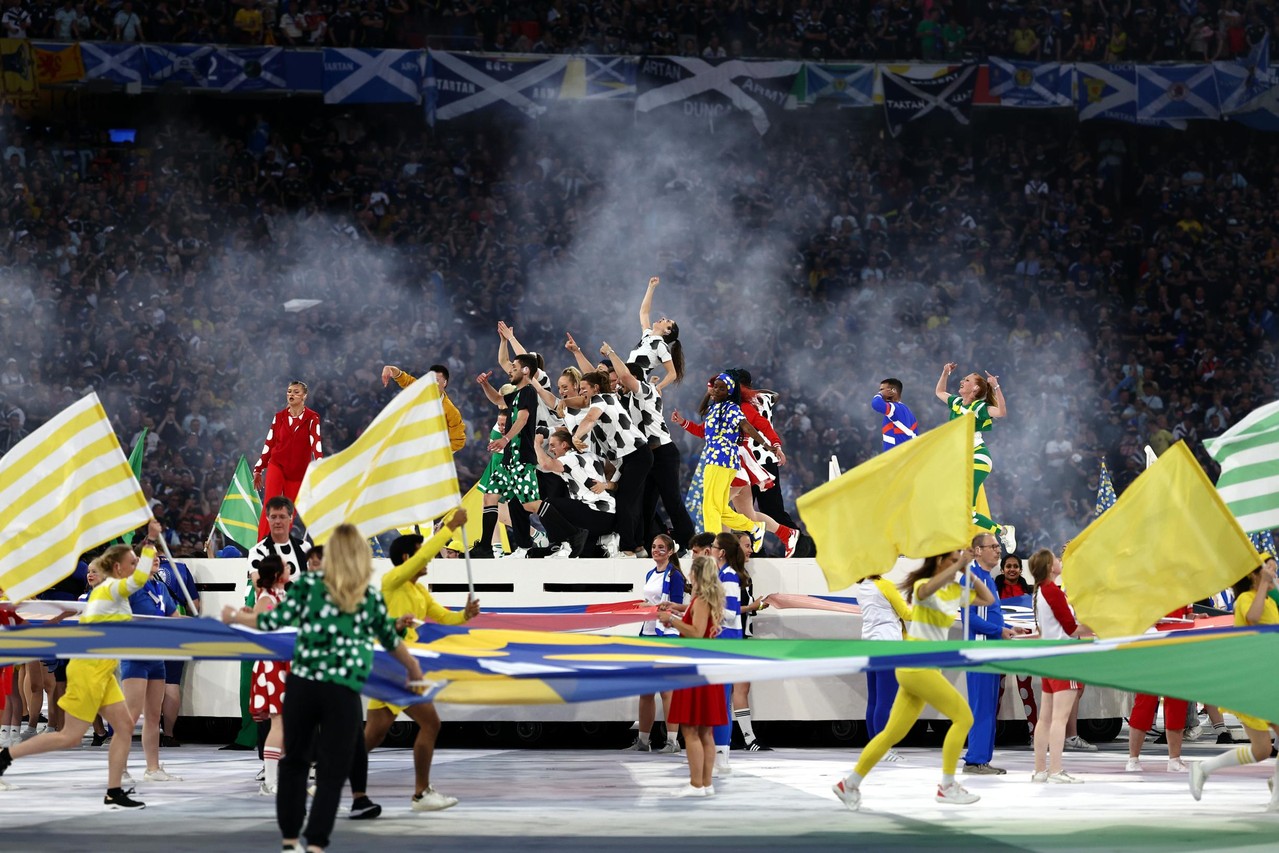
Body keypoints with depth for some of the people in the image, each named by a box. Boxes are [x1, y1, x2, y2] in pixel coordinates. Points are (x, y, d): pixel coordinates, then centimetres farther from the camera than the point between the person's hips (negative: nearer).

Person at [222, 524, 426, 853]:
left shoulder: (308, 583, 2)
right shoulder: (372, 597, 6)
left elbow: (277, 620, -1)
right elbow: (391, 642, 18)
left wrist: (236, 616, 16)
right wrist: (414, 670, 37)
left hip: (301, 684, 1)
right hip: (343, 694, -1)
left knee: (294, 760, 17)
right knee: (332, 772, 6)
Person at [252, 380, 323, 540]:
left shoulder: (312, 418, -2)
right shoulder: (279, 417, 7)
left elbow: (316, 442, -14)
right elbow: (269, 443, 11)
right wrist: (258, 469, 12)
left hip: (298, 471, -1)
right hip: (276, 465, 1)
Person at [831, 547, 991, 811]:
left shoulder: (955, 591, 13)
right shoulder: (923, 585, -12)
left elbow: (988, 599, 19)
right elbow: (928, 589, -37)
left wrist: (969, 573, 7)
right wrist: (959, 565, -36)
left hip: (924, 669, 8)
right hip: (917, 667, -8)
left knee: (893, 734, 10)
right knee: (963, 717, -10)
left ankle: (850, 784, 16)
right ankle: (947, 787, -3)